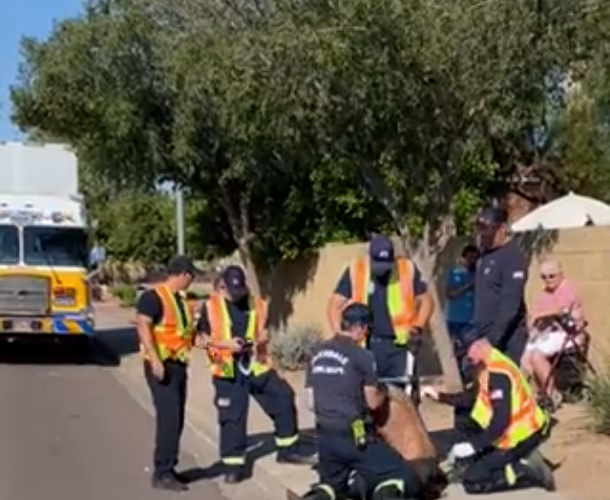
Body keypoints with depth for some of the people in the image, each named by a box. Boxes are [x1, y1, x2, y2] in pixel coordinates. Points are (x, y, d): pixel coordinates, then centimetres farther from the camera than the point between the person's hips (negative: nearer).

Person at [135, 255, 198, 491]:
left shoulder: (180, 299, 15)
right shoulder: (153, 296, -13)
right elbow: (143, 327, -23)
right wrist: (155, 359, -30)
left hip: (178, 365, 9)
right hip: (162, 366, -9)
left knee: (176, 420, 12)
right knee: (168, 419, -11)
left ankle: (168, 469, 21)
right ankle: (162, 474, -5)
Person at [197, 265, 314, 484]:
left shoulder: (256, 304, 6)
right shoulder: (211, 306, -5)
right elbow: (201, 339, -5)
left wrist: (262, 338, -8)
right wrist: (226, 344, -19)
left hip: (257, 366, 4)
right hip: (229, 372, -4)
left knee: (284, 399, 3)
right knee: (232, 418, -1)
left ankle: (287, 450, 19)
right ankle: (233, 466, 10)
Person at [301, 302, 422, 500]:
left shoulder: (317, 354, 8)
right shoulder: (362, 356, -9)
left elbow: (312, 403, 12)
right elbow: (373, 403, -2)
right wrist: (384, 392, 18)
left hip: (325, 437, 5)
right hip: (355, 437, -5)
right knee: (406, 480, 4)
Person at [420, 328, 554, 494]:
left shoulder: (498, 373, -24)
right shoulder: (486, 367, 6)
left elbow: (501, 421, -28)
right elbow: (472, 398, 19)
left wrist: (473, 445, -24)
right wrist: (440, 396, 13)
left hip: (523, 436, -10)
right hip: (523, 428, 10)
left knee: (471, 480, -8)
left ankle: (530, 471, -8)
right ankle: (522, 458, 12)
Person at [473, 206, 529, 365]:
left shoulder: (513, 256, -14)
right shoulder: (486, 254, 15)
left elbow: (511, 304, -22)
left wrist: (493, 338, -27)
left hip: (506, 339, -9)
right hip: (485, 336, 9)